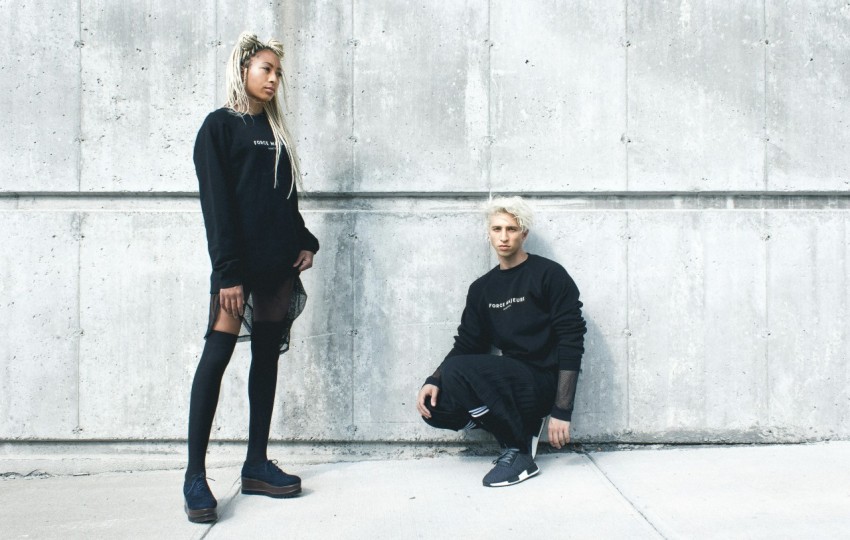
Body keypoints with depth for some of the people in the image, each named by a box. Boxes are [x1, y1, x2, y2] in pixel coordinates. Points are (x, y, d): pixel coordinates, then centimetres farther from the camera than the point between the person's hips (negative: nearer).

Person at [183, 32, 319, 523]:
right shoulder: (220, 125, 0)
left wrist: (305, 242, 5)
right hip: (239, 263, -7)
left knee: (267, 357, 6)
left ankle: (257, 465, 12)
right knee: (217, 354, -10)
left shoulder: (276, 130, 19)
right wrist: (228, 272, -15)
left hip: (279, 262, 7)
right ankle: (196, 475, -5)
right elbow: (216, 203, -8)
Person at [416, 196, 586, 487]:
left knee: (458, 371, -27)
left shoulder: (549, 275, -5)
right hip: (509, 380, 7)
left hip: (542, 382, -6)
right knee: (435, 406, -12)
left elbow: (571, 342, -11)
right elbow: (466, 344, 10)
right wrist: (433, 381, -10)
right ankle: (520, 425, 5)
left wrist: (561, 412, -17)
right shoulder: (482, 288, 12)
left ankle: (521, 452, -11)